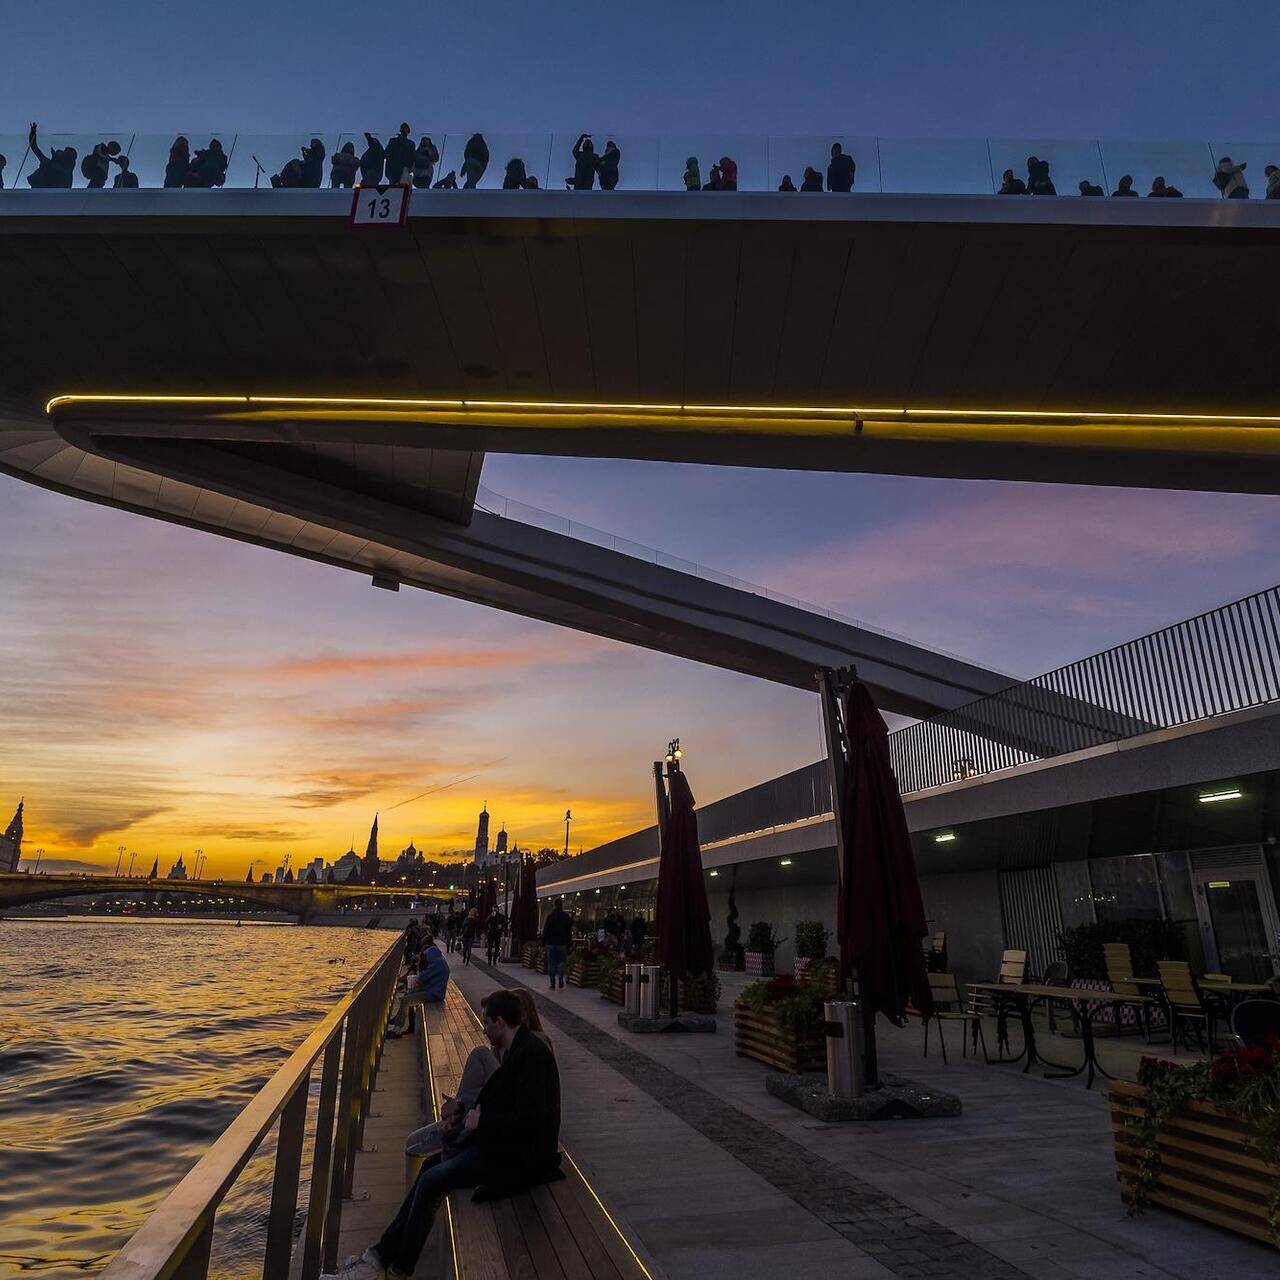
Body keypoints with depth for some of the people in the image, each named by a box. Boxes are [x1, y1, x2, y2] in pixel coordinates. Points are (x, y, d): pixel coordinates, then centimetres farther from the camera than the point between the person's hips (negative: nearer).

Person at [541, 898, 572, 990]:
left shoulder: (550, 916, -1)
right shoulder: (566, 916, 0)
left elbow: (546, 930, 0)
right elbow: (569, 931, 3)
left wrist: (543, 942, 5)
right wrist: (569, 943, 8)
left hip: (551, 943, 0)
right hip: (562, 943, 0)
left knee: (551, 963, 5)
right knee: (561, 962, 8)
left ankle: (553, 984, 4)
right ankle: (561, 984, 2)